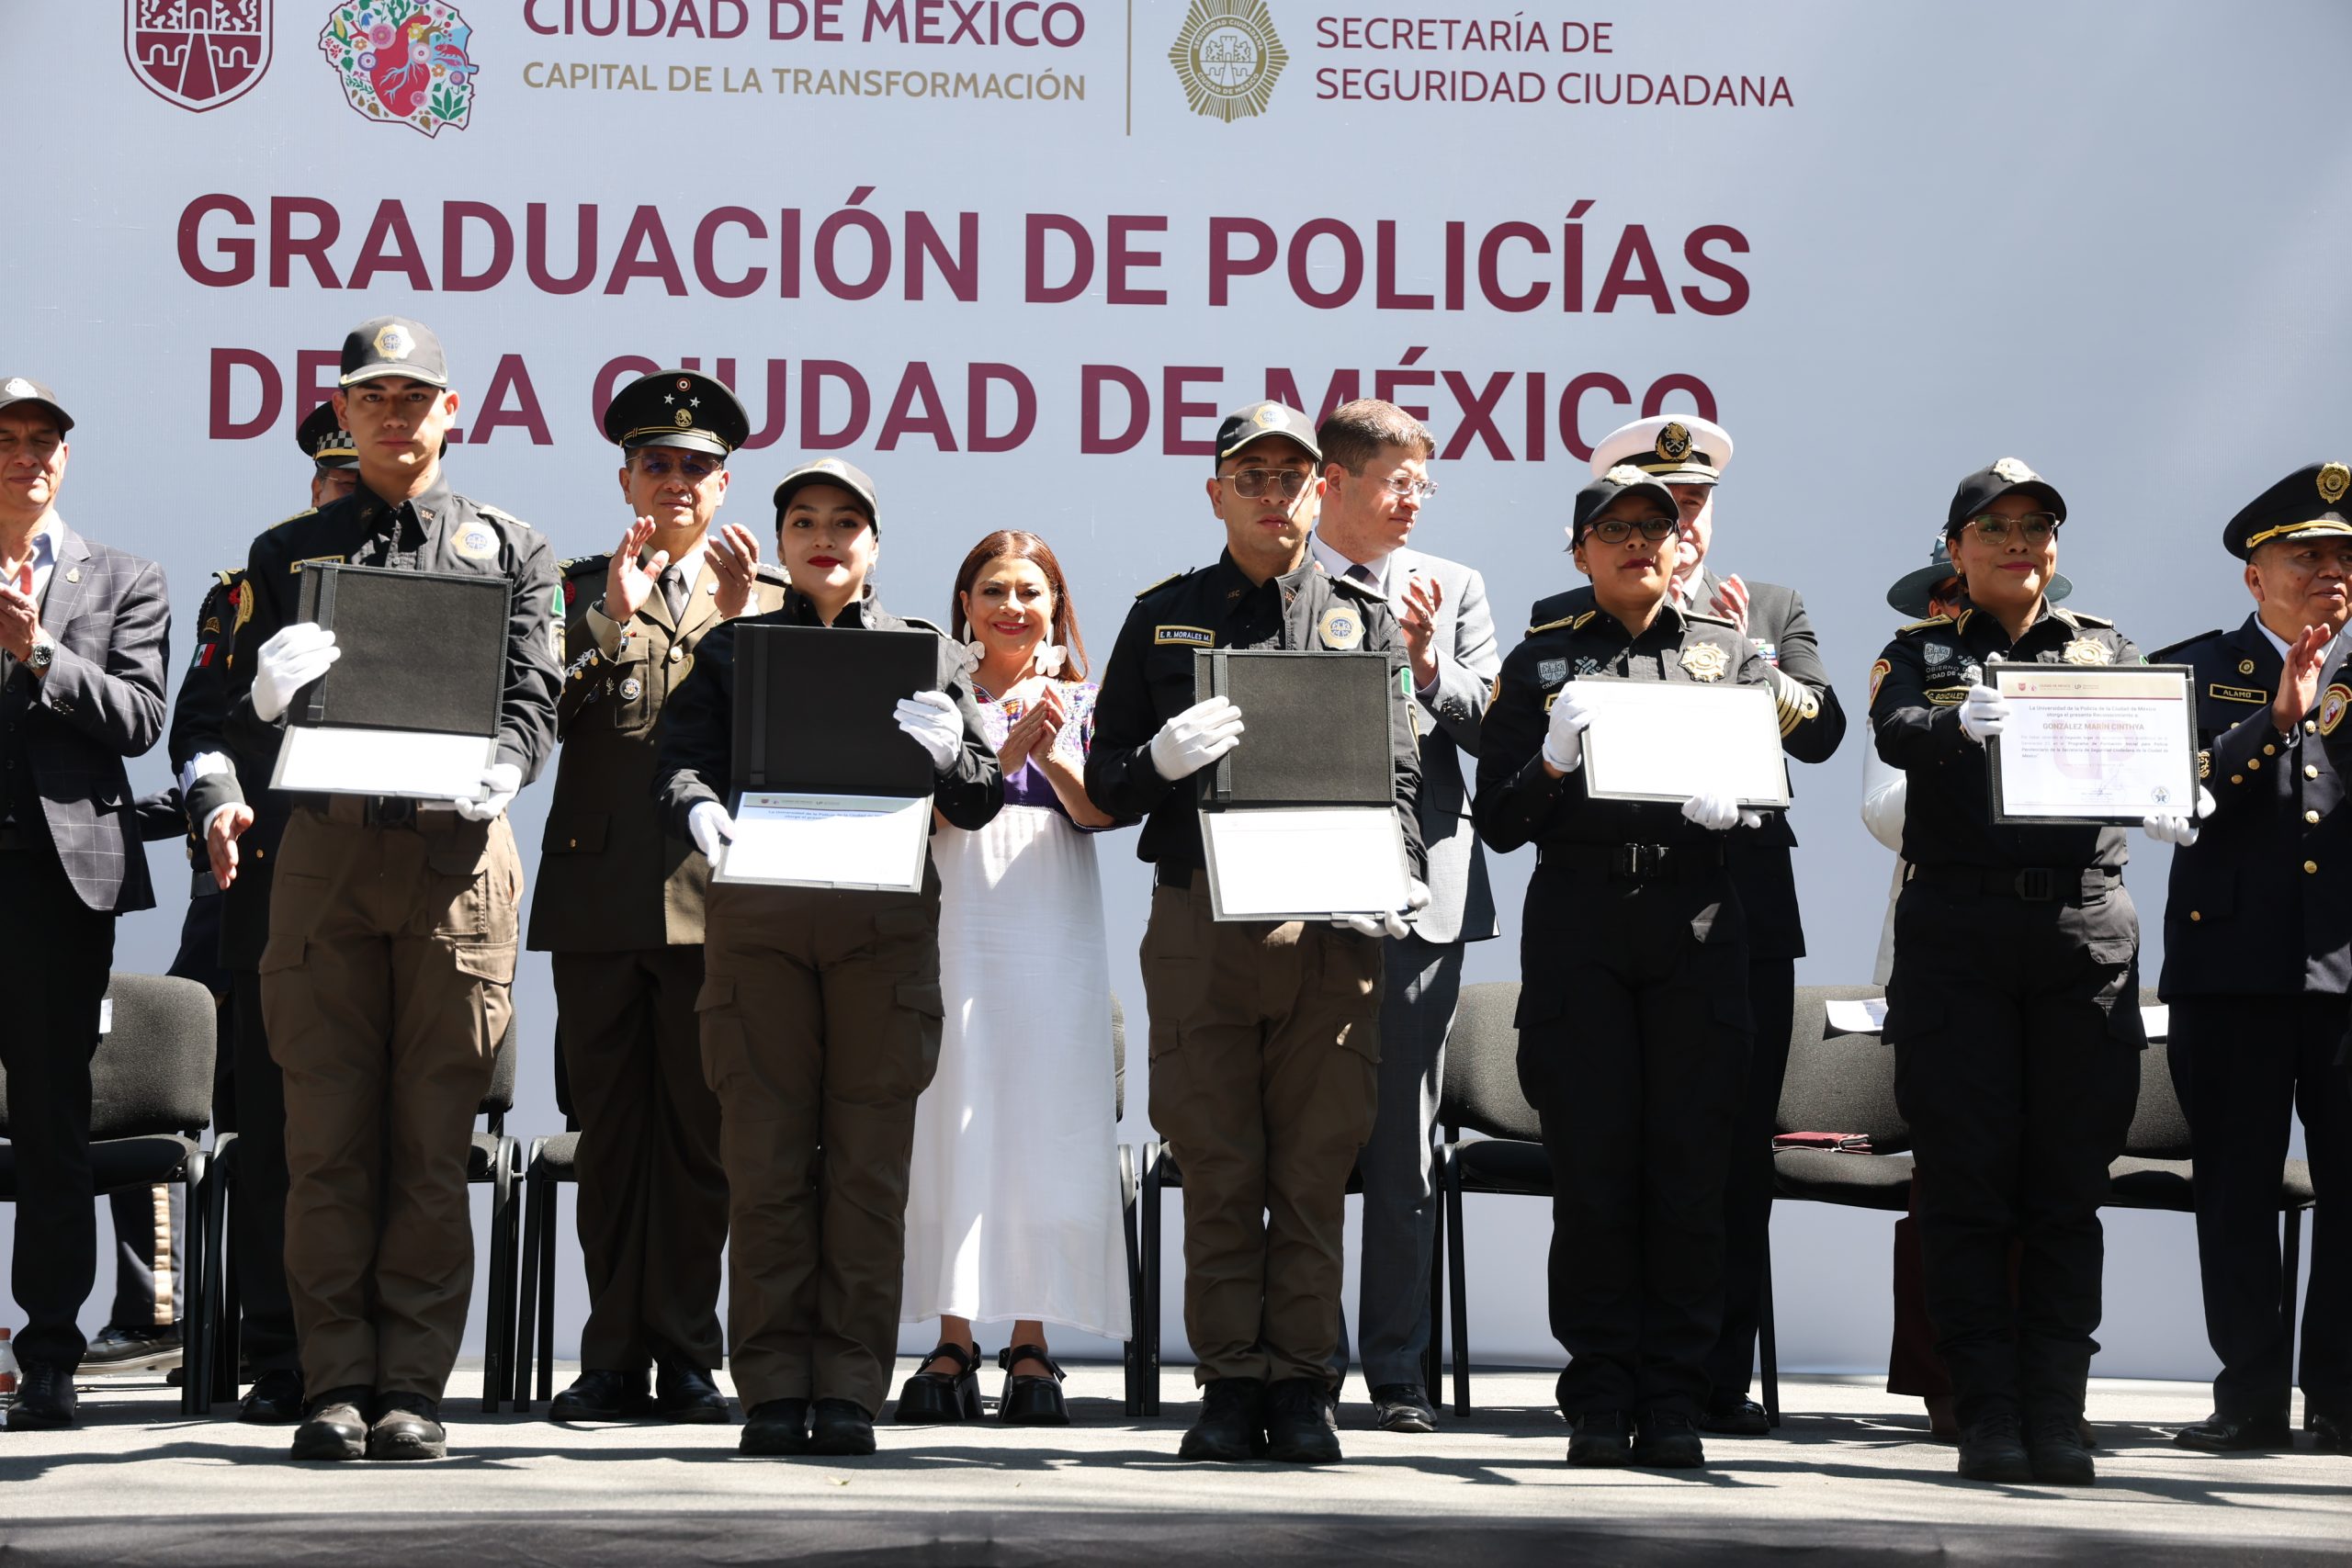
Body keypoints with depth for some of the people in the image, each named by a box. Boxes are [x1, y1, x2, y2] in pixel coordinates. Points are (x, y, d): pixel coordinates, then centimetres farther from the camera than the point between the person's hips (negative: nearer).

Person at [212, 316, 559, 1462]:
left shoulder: (510, 550, 13)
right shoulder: (288, 554, 14)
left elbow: (533, 701, 3)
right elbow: (241, 734, 7)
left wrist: (498, 768, -20)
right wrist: (267, 699, -17)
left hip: (460, 855, -1)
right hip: (326, 850, 1)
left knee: (432, 1141, 0)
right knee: (327, 1138, 0)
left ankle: (412, 1384, 4)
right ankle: (335, 1385, 4)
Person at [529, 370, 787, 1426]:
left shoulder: (767, 602, 13)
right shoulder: (577, 592, 12)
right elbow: (535, 721, -3)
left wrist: (743, 619, -11)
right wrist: (611, 623, -13)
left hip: (715, 896, 0)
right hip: (601, 893, 0)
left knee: (699, 1134, 1)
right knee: (610, 1133, 4)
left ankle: (684, 1357, 8)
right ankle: (614, 1359, 9)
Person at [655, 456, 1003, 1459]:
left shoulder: (925, 652, 15)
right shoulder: (733, 649, 16)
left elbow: (982, 801, 9)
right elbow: (680, 758, 2)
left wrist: (946, 753, -14)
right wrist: (700, 810, -21)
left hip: (886, 916, 0)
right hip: (756, 915, 0)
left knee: (869, 1165, -1)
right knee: (765, 1161, -1)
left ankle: (850, 1387, 4)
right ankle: (774, 1388, 4)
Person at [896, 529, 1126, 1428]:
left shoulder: (1081, 702, 12)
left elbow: (1100, 813, 1)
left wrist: (1051, 754, -16)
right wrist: (1009, 746, -16)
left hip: (1055, 926, 1)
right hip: (959, 918, -1)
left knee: (1045, 1125, -3)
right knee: (956, 1123, -5)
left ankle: (1031, 1348, 0)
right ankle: (952, 1345, -2)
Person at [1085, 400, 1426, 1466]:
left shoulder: (1367, 622, 13)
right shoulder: (1162, 618, 12)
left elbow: (1398, 779, 7)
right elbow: (1104, 786, 11)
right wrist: (1163, 759, -12)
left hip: (1330, 929, 0)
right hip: (1199, 925, 0)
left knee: (1314, 1170, 1)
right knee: (1218, 1169, 2)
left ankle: (1301, 1383, 8)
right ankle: (1230, 1385, 8)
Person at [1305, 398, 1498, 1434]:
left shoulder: (1453, 589, 14)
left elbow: (1496, 727, 6)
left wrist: (1426, 663, -10)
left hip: (1418, 891, 2)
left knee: (1405, 1147, 4)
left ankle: (1397, 1374, 10)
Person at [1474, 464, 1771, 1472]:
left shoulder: (1731, 655, 14)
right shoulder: (1541, 662, 11)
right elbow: (1498, 823, 7)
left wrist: (1732, 807, -11)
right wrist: (1553, 757, -12)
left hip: (1697, 927, 1)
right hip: (1577, 927, -1)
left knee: (1688, 1171, -2)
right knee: (1592, 1171, -3)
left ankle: (1675, 1402, 4)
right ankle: (1601, 1401, 4)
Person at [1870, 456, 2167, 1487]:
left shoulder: (2107, 649, 17)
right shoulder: (1922, 652, 11)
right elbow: (1892, 733, -10)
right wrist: (1959, 722, -33)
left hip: (2086, 928, 1)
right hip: (1957, 932, -1)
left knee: (2068, 1187, 1)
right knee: (1966, 1184, -2)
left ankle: (2057, 1413, 4)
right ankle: (1988, 1412, 2)